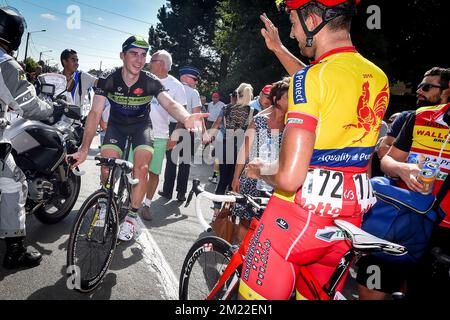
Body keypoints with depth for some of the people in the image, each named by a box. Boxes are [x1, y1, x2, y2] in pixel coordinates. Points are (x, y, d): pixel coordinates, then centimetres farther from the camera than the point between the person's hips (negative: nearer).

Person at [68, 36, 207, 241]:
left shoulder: (151, 82, -21)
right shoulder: (108, 81, -21)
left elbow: (170, 104, -35)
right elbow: (95, 113, -24)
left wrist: (186, 118, -59)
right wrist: (84, 149, -32)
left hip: (140, 125, 0)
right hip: (116, 125, 1)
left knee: (141, 169, -20)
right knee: (106, 169, -15)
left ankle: (131, 217, 0)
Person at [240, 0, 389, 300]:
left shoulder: (311, 77, -19)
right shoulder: (377, 77, 5)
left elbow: (289, 177, -25)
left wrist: (261, 170, -2)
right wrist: (278, 49, 31)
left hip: (301, 211, -8)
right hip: (351, 215, 8)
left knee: (256, 297, 10)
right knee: (315, 294, 27)